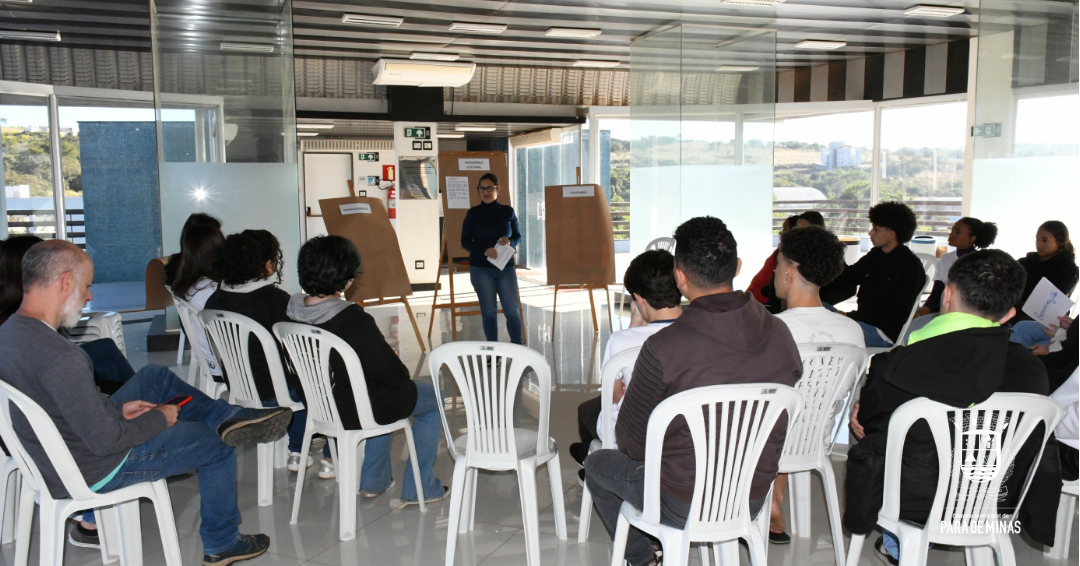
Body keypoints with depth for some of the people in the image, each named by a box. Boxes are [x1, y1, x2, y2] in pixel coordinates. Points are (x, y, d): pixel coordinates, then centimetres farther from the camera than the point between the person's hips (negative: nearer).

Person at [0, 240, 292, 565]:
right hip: (91, 474, -9)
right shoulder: (61, 357, -34)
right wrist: (160, 419, -12)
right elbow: (106, 441, -29)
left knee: (153, 377, 19)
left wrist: (117, 408, 6)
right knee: (215, 445, 9)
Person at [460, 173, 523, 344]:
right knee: (489, 311, 2)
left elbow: (518, 236, 13)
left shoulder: (508, 211, 6)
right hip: (481, 269, -1)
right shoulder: (473, 213, 0)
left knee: (513, 310, -3)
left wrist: (510, 242, -11)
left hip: (506, 267, 1)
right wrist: (484, 250, -17)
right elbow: (465, 241, 0)